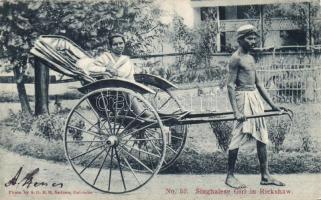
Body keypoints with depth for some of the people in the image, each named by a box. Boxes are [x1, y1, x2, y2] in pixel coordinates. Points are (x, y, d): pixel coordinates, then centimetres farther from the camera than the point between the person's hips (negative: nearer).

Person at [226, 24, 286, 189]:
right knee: (238, 137, -5)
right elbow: (230, 85, -16)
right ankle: (230, 176, 5)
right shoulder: (236, 58, -9)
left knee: (262, 137, 8)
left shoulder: (250, 58, 16)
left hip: (256, 97, 9)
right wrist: (236, 111, -24)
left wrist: (272, 105, 17)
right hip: (243, 98, -9)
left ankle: (265, 176, 14)